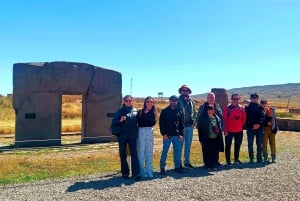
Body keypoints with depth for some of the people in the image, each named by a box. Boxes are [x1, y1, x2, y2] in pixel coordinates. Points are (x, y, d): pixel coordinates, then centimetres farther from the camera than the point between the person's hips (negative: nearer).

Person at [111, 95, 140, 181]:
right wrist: (120, 120, -20)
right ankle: (125, 173, 20)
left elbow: (138, 121, 12)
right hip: (122, 136, 0)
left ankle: (136, 173, -4)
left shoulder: (135, 111, 6)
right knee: (123, 155, 8)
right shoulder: (120, 111, 1)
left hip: (132, 136, 0)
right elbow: (113, 122, -1)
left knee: (134, 154, -6)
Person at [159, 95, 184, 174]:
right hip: (167, 135, -3)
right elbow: (161, 123, -2)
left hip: (177, 135, 3)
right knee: (165, 151, 2)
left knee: (178, 152, 8)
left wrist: (181, 134, 0)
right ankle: (162, 167, 12)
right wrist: (164, 134, -10)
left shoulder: (179, 111, 8)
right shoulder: (164, 111, 0)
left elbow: (182, 124, 8)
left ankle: (177, 166, 20)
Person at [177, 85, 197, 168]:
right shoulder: (178, 101, -4)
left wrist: (193, 120, 1)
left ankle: (187, 161, 26)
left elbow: (194, 113, 17)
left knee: (188, 145, 14)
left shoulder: (191, 102, 12)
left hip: (189, 126, 5)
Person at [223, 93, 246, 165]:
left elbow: (244, 119, 13)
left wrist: (242, 126, 6)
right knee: (228, 146, 3)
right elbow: (225, 120, -9)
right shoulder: (227, 108, -7)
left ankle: (236, 159, 25)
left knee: (238, 146, 12)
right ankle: (228, 160, 12)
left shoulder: (241, 108, 5)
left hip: (239, 131, 4)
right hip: (229, 131, -4)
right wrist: (225, 130, -11)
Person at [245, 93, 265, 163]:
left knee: (259, 144, 4)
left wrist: (259, 124, -12)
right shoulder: (247, 107, 5)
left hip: (259, 128, 2)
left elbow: (262, 118, 2)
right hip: (250, 128, -1)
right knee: (250, 144, 0)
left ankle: (259, 158, 12)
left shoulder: (260, 108, 10)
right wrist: (252, 125, -9)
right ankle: (251, 159, 9)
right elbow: (246, 118, -1)